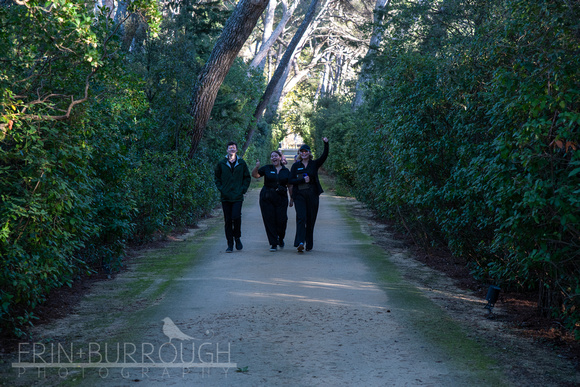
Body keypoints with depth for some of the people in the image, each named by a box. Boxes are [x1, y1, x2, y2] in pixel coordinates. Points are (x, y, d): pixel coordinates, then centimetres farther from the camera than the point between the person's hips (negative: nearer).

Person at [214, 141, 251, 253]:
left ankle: (237, 238, 8)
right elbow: (217, 177, 15)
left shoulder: (242, 163, 5)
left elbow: (247, 177, 13)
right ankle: (230, 244, 9)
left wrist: (243, 189, 1)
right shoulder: (221, 163, 6)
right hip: (225, 197, 1)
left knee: (236, 217, -16)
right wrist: (221, 188, 3)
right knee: (228, 221, 2)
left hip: (238, 197, -1)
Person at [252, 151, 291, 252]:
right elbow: (255, 175, 2)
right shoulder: (267, 168, 6)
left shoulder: (286, 171, 10)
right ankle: (273, 244, 6)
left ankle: (280, 238, 25)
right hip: (267, 198, 0)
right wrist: (257, 167, -16)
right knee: (269, 220, -2)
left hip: (281, 199, 0)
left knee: (281, 220, -5)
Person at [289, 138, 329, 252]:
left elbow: (324, 156, -6)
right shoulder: (296, 165, 8)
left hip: (312, 195, 1)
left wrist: (326, 144, -20)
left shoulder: (314, 164, 8)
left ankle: (309, 245, 14)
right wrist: (303, 180, -13)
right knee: (301, 218, -16)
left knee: (310, 220, 4)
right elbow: (291, 180, 1)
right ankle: (300, 243, -25)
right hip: (299, 195, -1)